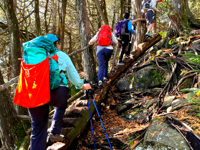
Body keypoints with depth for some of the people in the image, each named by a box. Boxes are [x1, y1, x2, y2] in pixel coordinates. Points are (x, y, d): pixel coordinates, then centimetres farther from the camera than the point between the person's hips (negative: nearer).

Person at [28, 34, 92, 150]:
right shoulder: (63, 56, 20)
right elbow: (72, 74, 27)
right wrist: (82, 85, 42)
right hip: (57, 93, -1)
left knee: (38, 129, 14)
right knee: (61, 105, 35)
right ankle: (54, 133, 30)